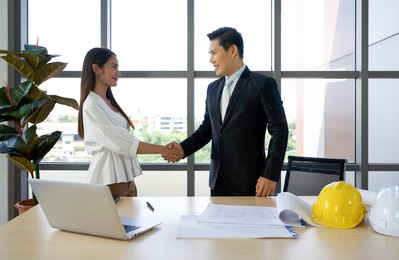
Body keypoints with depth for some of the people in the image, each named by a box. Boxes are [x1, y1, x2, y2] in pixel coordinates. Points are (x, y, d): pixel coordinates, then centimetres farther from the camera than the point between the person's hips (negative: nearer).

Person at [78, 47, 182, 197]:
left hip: (124, 177, 8)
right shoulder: (92, 107, -14)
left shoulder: (109, 102, 13)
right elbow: (122, 143, -20)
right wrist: (163, 149, -17)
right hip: (109, 179, -8)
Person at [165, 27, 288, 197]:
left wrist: (271, 175, -14)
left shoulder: (263, 84, -7)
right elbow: (207, 129, 13)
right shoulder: (213, 88, 11)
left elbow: (279, 131, -10)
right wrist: (183, 148, -5)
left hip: (248, 181, -5)